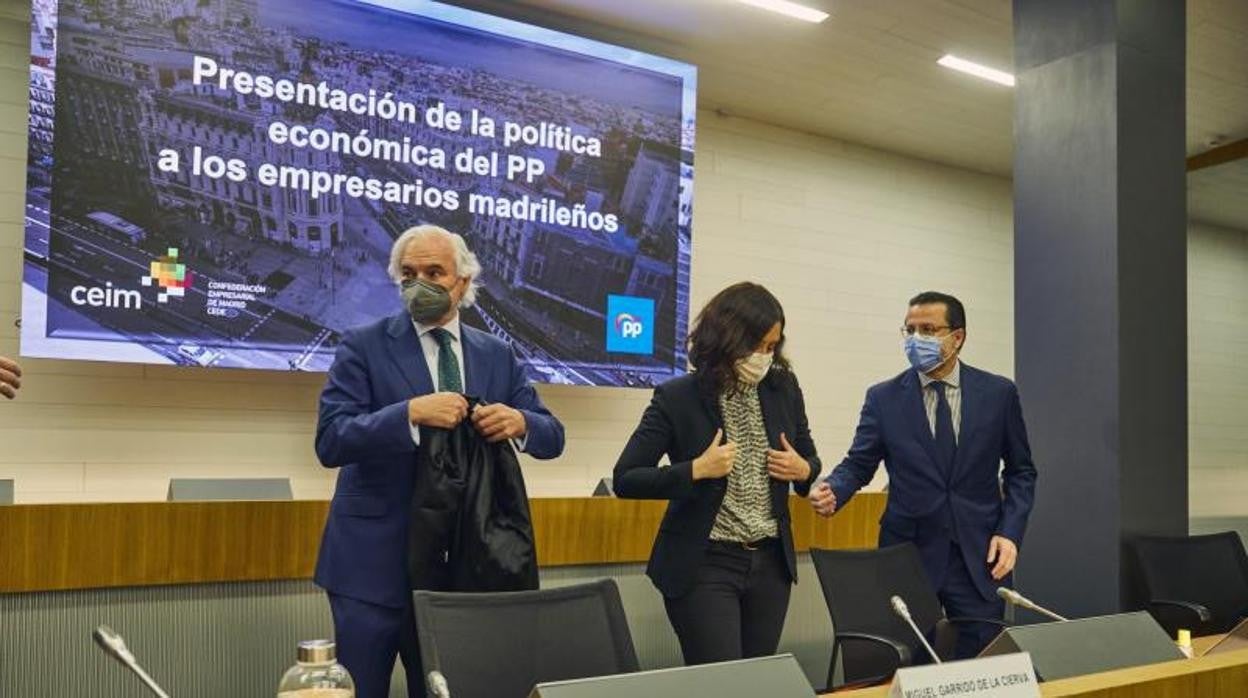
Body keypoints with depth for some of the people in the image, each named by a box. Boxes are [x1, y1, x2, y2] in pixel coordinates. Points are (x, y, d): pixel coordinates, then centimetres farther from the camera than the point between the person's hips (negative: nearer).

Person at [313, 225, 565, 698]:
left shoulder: (497, 356, 7)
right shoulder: (364, 347, -4)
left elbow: (552, 438, 5)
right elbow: (330, 441, -15)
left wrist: (519, 422, -18)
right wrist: (411, 412, -29)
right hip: (374, 562, -3)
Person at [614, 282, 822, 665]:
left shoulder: (784, 388, 2)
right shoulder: (677, 397, -11)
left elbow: (810, 458, 16)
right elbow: (625, 480, -11)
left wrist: (802, 470, -7)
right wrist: (696, 470, -23)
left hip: (770, 561, 5)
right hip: (704, 565, -4)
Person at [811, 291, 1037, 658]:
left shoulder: (999, 393, 2)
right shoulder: (884, 398, 1)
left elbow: (1021, 470, 8)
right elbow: (858, 464, 1)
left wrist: (1010, 532, -4)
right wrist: (831, 491, -20)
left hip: (980, 557, 0)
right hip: (909, 556, 0)